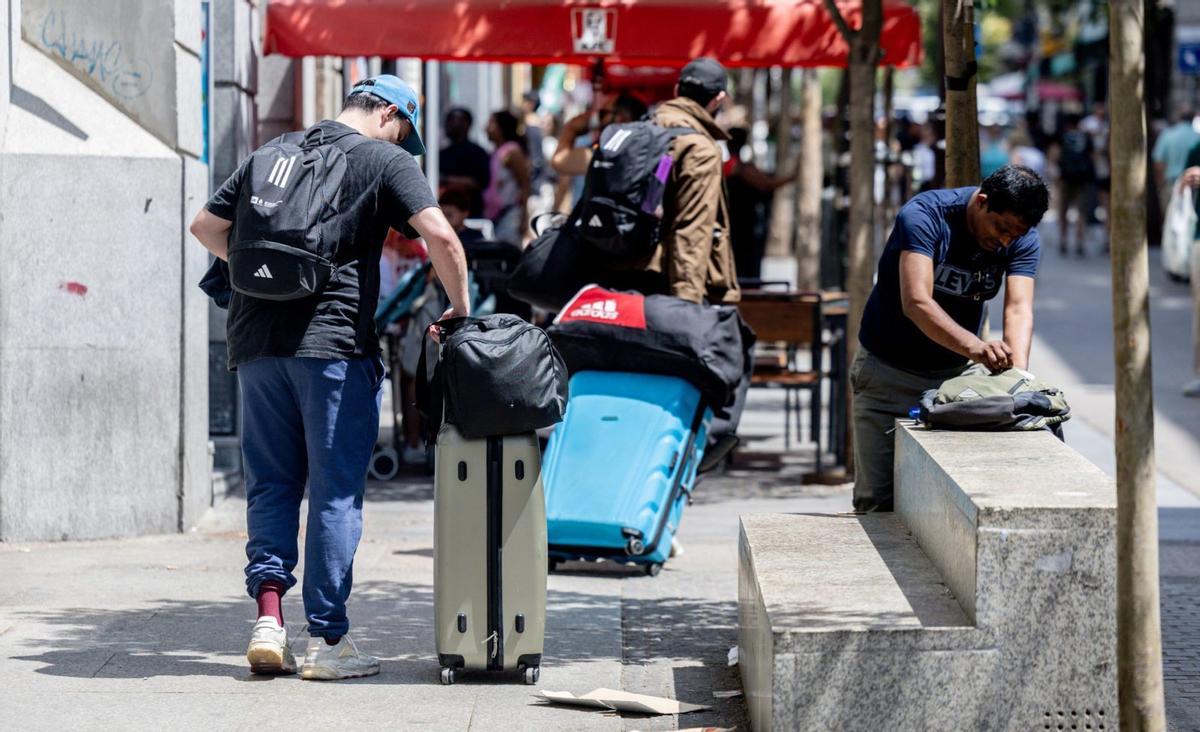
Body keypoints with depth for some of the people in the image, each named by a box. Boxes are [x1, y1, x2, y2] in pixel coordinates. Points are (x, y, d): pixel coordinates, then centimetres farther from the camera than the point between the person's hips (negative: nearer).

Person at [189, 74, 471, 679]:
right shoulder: (385, 161, 1)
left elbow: (206, 226, 20)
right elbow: (440, 236, -10)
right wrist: (461, 310, 1)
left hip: (255, 339, 5)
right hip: (334, 342, -5)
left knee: (270, 482, 12)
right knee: (336, 490, 2)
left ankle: (268, 615, -1)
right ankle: (327, 639, 3)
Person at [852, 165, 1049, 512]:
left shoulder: (1023, 239, -10)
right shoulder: (923, 216, -24)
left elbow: (1019, 308, -22)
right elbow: (916, 302, -35)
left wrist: (1017, 373, -42)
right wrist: (973, 346, -52)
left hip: (956, 373, 3)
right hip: (889, 370, -3)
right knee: (879, 500, -4)